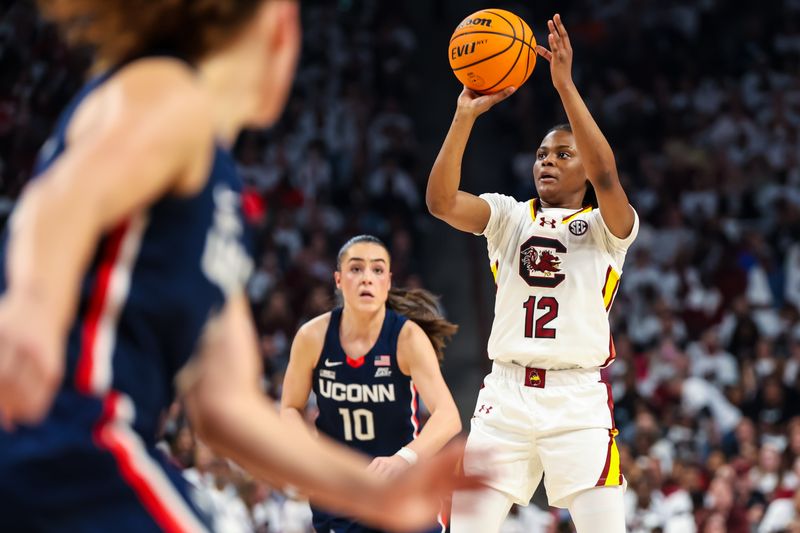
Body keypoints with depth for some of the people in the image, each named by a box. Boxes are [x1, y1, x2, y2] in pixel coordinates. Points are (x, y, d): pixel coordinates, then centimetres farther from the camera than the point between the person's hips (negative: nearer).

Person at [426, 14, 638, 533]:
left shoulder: (607, 227, 4)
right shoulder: (510, 215, 11)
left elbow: (606, 176, -19)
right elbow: (441, 201, -7)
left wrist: (566, 85, -23)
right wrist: (466, 116, -18)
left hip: (579, 398, -2)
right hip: (506, 393, 2)